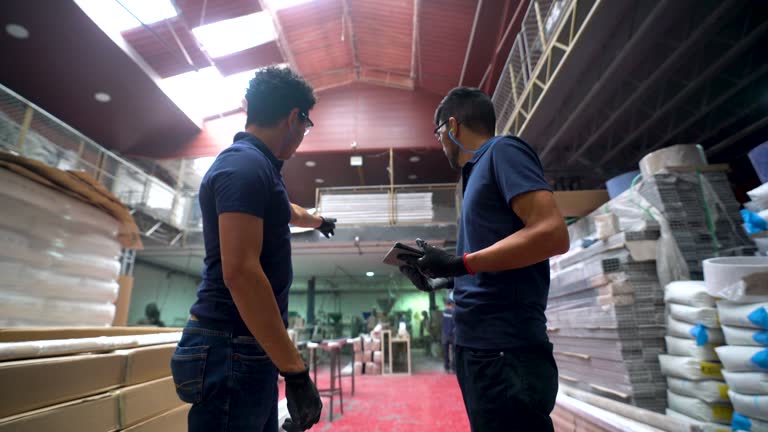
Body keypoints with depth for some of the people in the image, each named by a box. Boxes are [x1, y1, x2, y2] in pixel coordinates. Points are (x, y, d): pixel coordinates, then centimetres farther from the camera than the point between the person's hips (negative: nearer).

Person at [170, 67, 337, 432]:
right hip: (234, 348, -10)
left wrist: (318, 221, 54)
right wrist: (295, 370, -24)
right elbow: (240, 271, -27)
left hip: (251, 346, 10)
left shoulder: (255, 166, 14)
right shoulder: (245, 165, -18)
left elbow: (286, 213, 35)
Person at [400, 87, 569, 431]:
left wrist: (459, 263, -17)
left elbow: (552, 233, -19)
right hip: (479, 346, 9)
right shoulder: (480, 169, 19)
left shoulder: (503, 151, -6)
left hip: (504, 348, -9)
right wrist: (440, 279, 16)